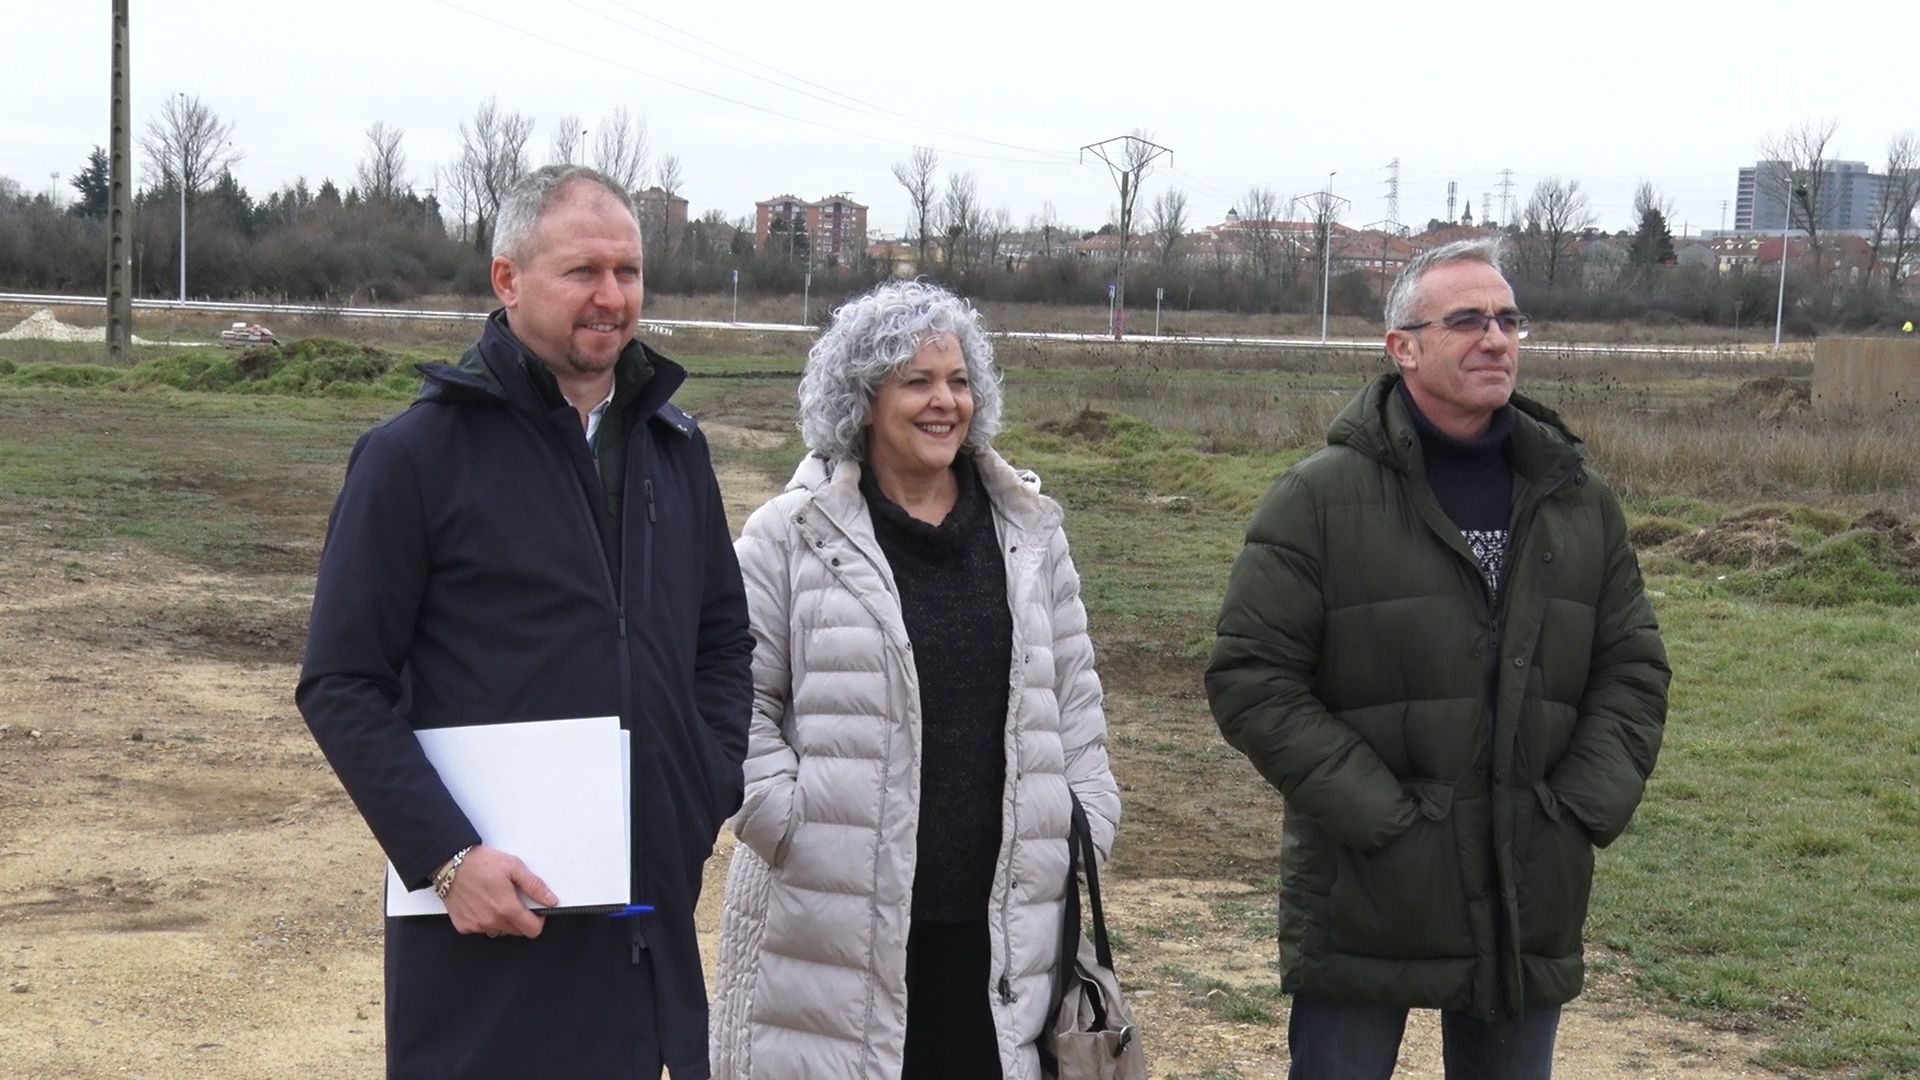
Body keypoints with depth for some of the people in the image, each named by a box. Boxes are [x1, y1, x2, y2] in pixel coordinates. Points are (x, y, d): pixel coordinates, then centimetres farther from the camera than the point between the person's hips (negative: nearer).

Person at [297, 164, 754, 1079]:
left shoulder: (674, 446, 11)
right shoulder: (416, 453, -6)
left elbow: (725, 638, 19)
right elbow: (342, 687, -8)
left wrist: (712, 789, 4)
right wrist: (446, 856, -16)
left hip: (653, 903, 5)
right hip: (492, 914, -5)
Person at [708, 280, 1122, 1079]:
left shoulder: (1029, 533, 11)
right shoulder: (793, 535, -1)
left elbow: (1074, 702, 15)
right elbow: (739, 700, 0)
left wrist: (1086, 839, 10)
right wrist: (790, 823, -8)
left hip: (996, 918, 3)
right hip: (837, 915, -3)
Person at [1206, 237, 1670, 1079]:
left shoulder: (1581, 503, 7)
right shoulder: (1319, 499, -8)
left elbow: (1633, 672, 11)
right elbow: (1250, 678, -11)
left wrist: (1582, 812, -4)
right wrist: (1380, 818, -16)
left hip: (1530, 905, 4)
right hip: (1362, 903, -4)